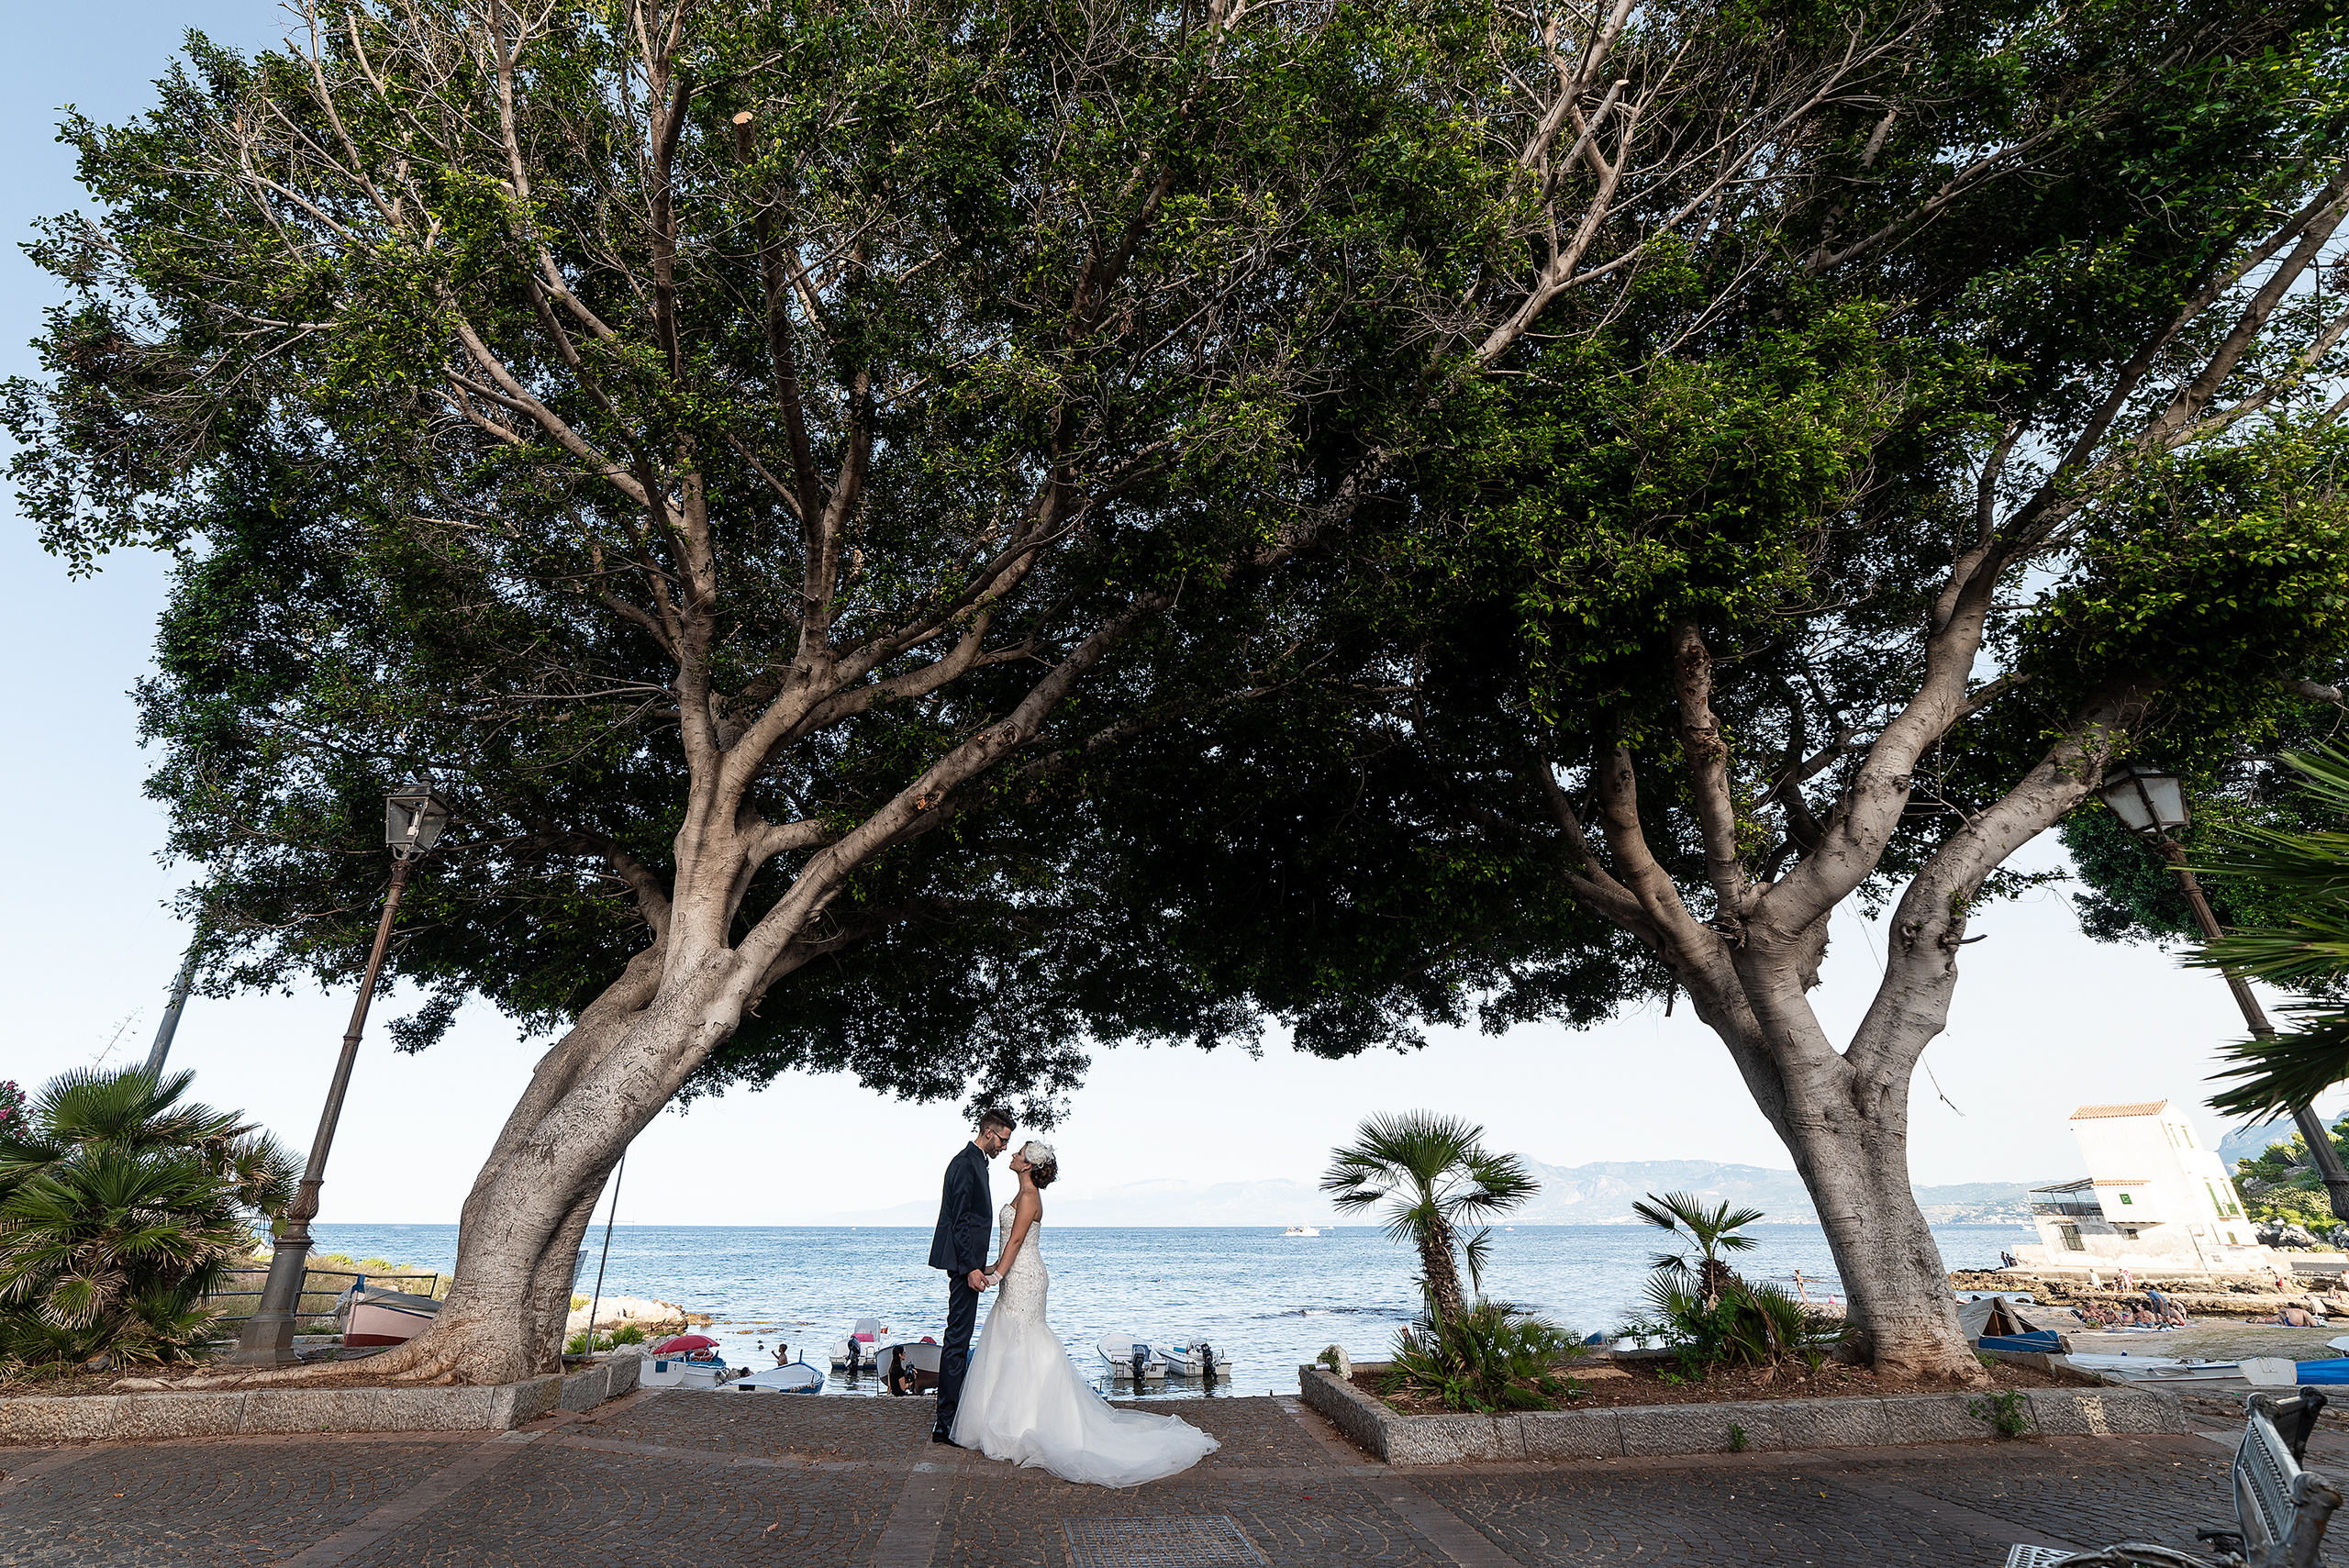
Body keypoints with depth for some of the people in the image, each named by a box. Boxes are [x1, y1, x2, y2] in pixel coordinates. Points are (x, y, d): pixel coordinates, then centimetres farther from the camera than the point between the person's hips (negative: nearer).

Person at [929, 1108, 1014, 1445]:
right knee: (958, 1338, -6)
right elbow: (958, 1221, -20)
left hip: (968, 1262, 11)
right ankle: (947, 1424, 0)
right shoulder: (965, 1164, -16)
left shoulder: (976, 1163, 16)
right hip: (963, 1263, -11)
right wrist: (971, 1268, -23)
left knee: (959, 1338, 16)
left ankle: (950, 1416, 25)